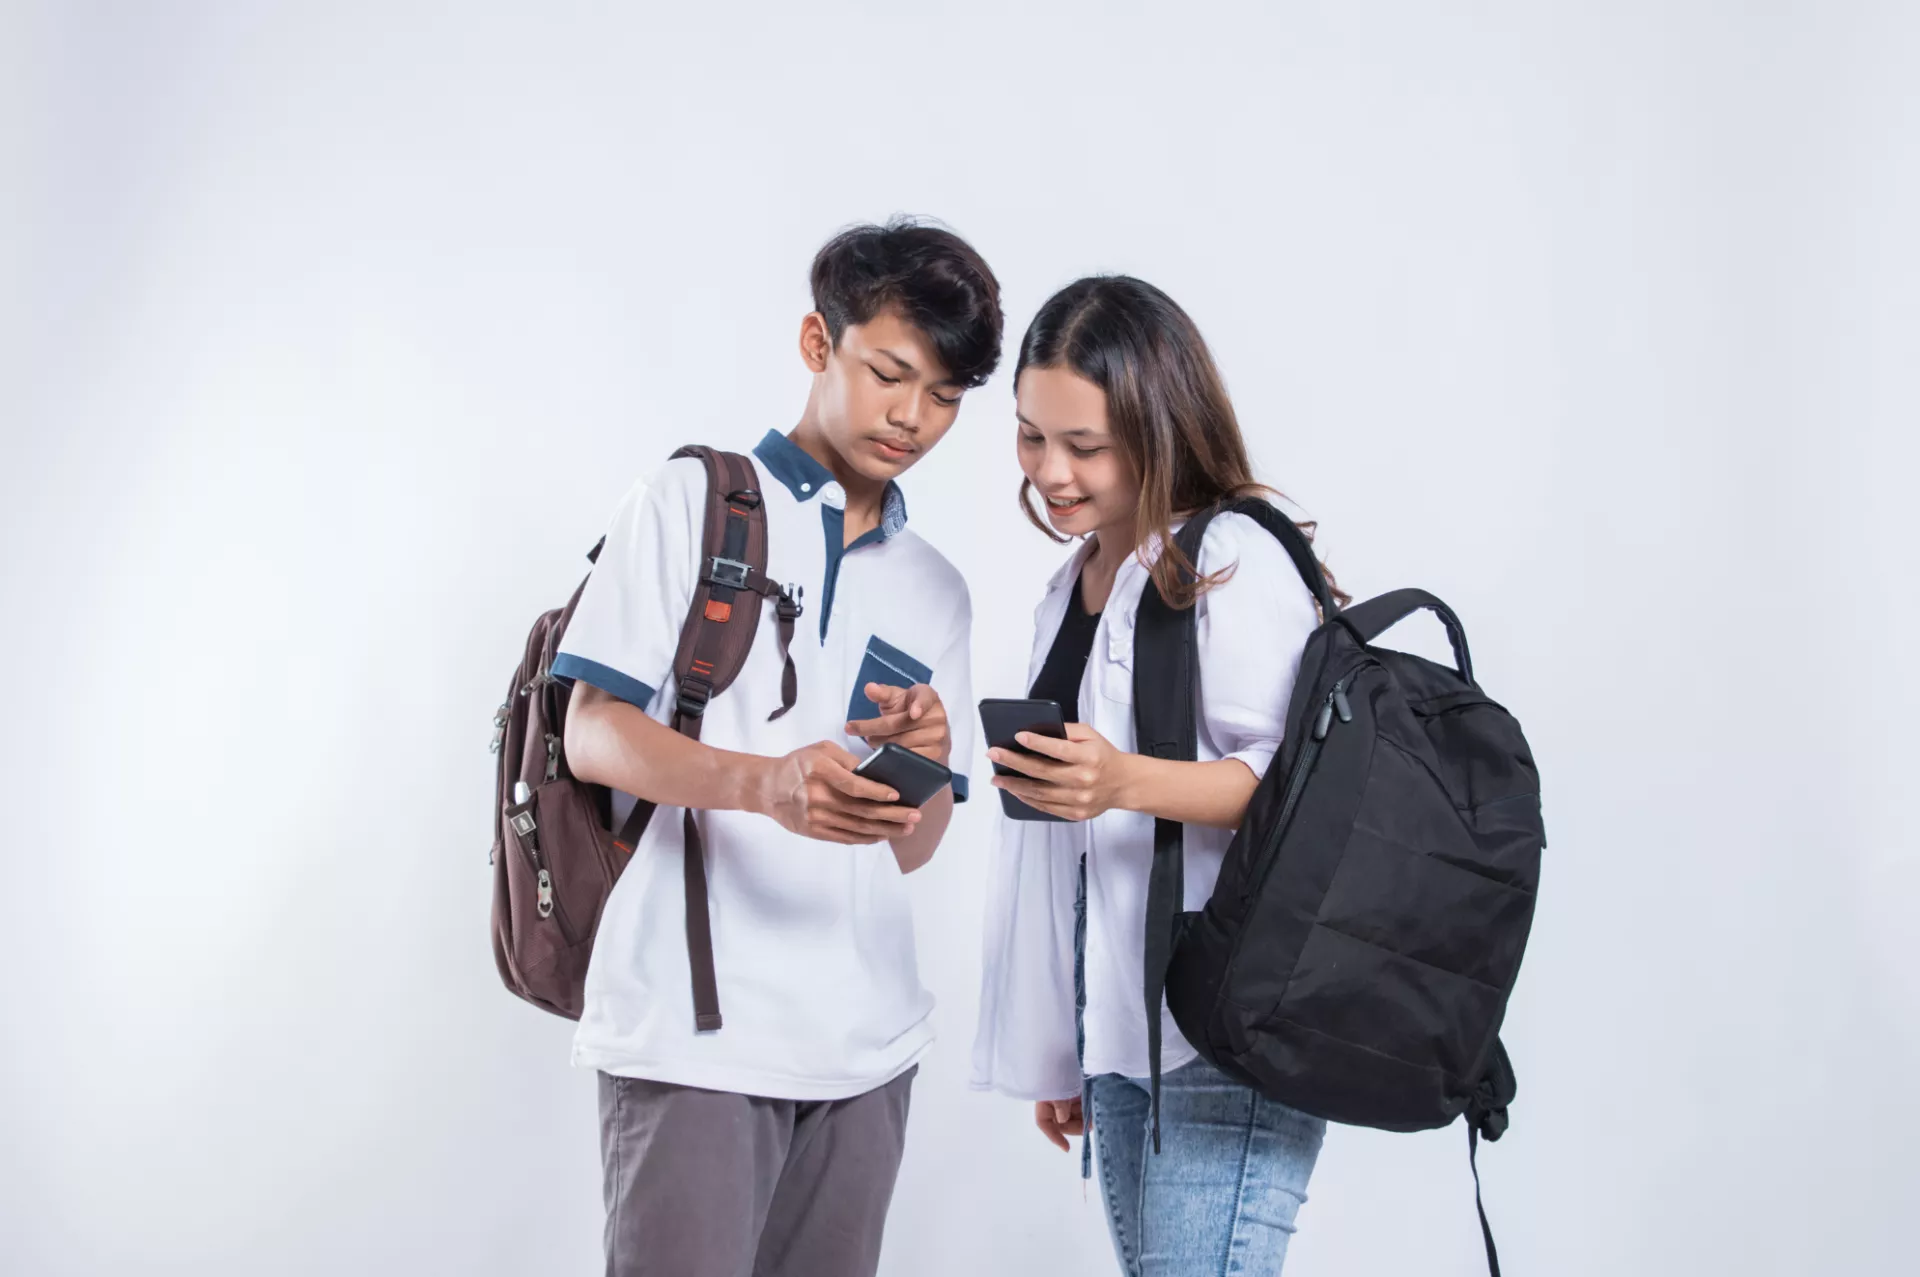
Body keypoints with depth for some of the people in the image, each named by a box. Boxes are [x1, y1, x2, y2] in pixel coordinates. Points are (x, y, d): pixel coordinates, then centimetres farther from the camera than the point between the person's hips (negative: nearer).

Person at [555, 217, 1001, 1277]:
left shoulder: (936, 591, 17)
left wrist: (925, 764, -10)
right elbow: (593, 734, -7)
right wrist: (766, 780, -24)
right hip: (693, 1031, -4)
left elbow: (911, 849, 13)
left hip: (864, 1041, 5)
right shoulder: (691, 504, 2)